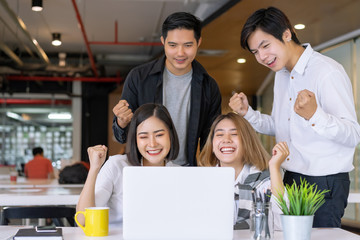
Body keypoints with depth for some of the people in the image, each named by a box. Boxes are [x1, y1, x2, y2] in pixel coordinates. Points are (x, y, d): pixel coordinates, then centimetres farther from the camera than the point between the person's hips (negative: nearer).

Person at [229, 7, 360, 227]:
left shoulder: (328, 72, -17)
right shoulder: (281, 74, 11)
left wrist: (314, 115, -37)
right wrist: (247, 113, 3)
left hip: (325, 184, -8)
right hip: (291, 180, 8)